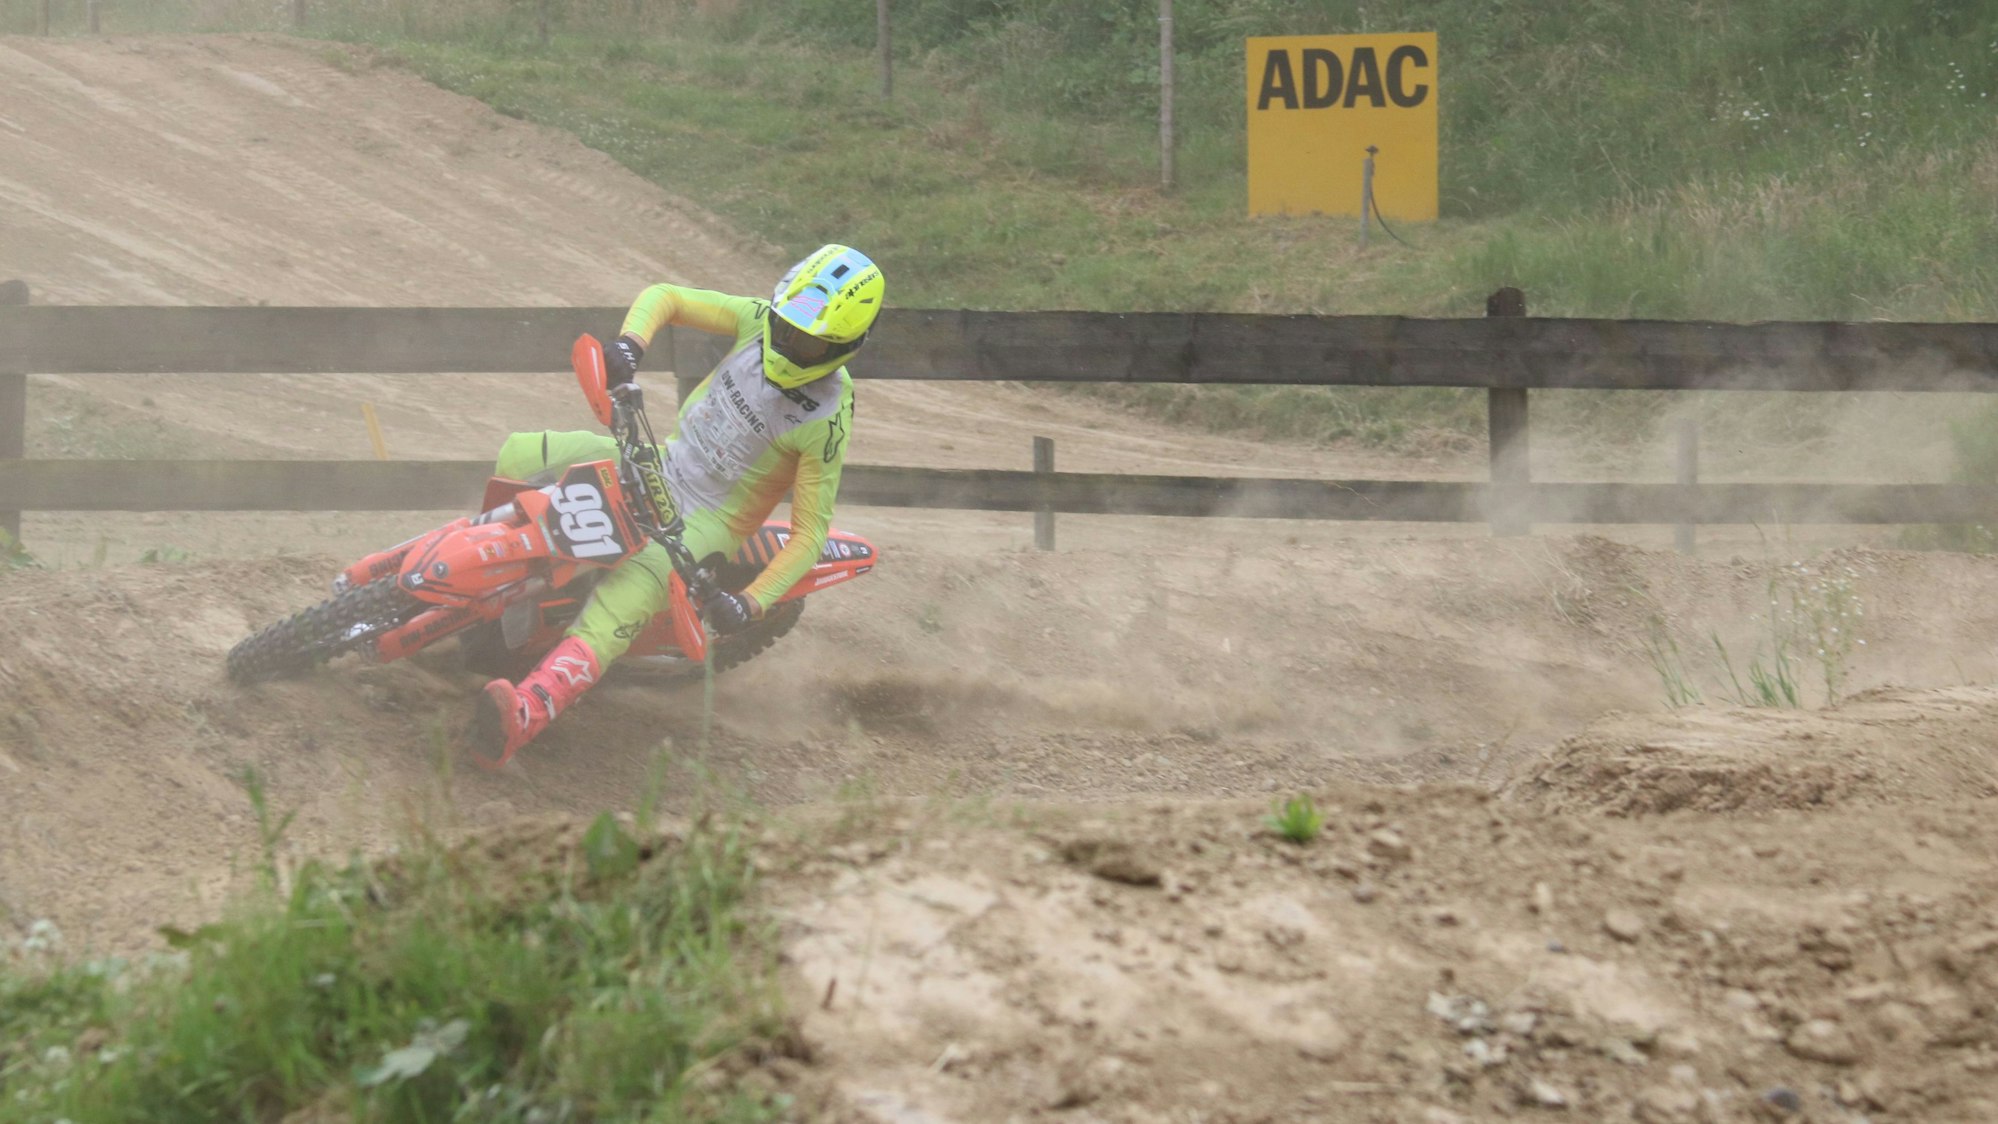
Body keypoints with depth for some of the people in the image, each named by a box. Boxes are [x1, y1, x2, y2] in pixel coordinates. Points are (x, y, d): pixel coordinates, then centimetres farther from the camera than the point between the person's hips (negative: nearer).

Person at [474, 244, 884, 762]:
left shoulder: (826, 422, -23)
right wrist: (629, 345, -22)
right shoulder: (762, 320, -10)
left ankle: (522, 716, -50)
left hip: (707, 519, -7)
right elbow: (664, 298, 0)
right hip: (663, 463, 7)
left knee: (622, 603, -31)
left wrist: (752, 604, -29)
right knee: (519, 456, -4)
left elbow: (810, 531, -18)